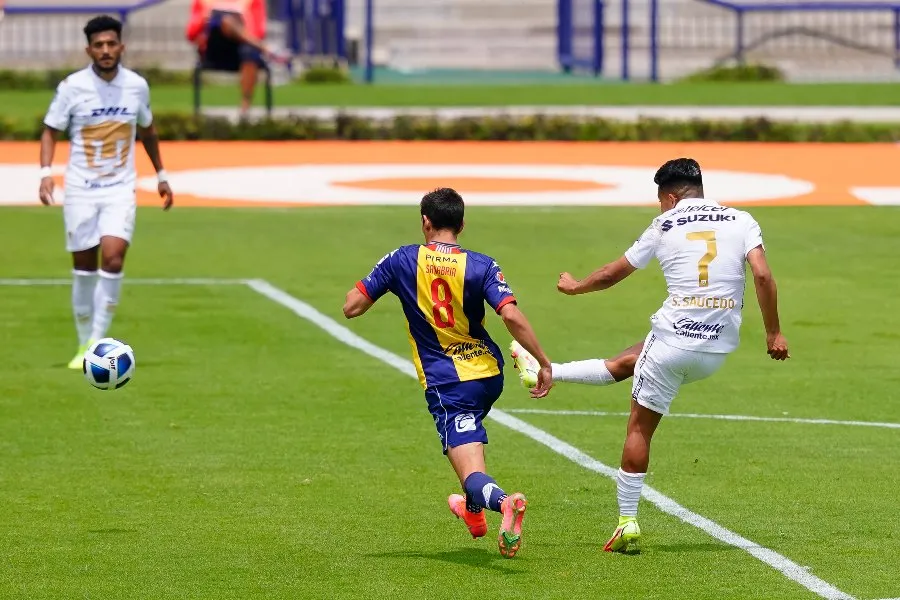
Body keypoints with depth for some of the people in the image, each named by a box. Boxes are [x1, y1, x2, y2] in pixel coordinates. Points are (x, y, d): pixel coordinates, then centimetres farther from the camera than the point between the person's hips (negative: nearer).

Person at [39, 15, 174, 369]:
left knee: (113, 258, -18)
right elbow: (50, 131, 0)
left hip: (120, 189, 1)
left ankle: (98, 342, -9)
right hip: (80, 190, 0)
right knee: (83, 268, 4)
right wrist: (46, 172, -16)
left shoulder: (137, 86, 0)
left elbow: (147, 130, 18)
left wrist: (161, 175, 22)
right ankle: (84, 344, 20)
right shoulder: (72, 87, -7)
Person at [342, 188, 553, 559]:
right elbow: (512, 316, -17)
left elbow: (352, 307, -1)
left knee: (473, 477, -13)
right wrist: (543, 363, -9)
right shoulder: (480, 266, -4)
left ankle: (502, 501, -46)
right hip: (489, 374, 4)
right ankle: (474, 510, 48)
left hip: (445, 382, -4)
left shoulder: (403, 260, -3)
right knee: (465, 437, 37)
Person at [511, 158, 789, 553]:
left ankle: (627, 523, 7)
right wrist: (773, 333, -2)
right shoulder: (740, 221, 6)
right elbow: (762, 275, -8)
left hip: (673, 337, -4)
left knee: (639, 428, 8)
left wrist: (574, 287, 34)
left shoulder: (664, 227, 4)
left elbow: (612, 274, 16)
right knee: (627, 363, 28)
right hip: (719, 349, 4)